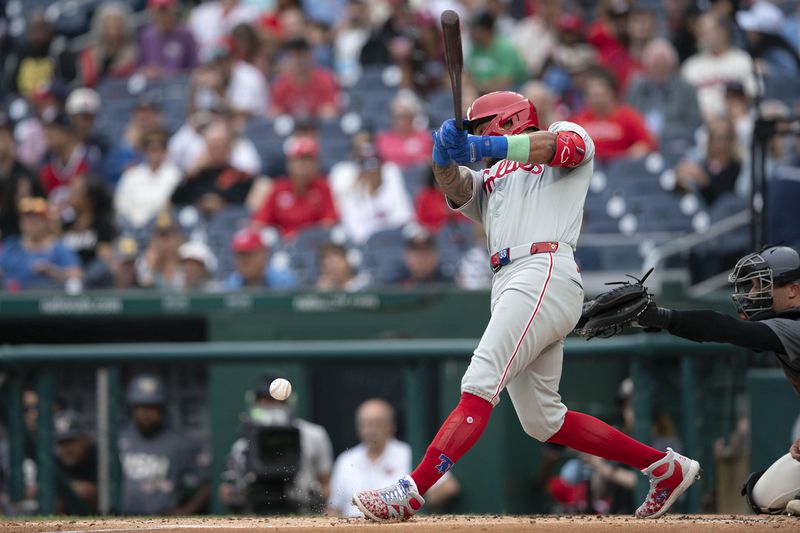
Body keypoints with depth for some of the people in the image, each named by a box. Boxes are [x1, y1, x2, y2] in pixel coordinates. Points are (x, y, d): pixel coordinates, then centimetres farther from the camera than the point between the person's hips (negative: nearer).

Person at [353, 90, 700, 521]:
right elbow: (454, 187, 9)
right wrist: (446, 157, -14)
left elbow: (561, 145, -10)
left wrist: (488, 147, -22)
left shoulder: (570, 136, 15)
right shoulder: (487, 181, 31)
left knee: (480, 385, -19)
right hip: (506, 287, 8)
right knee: (542, 421, 8)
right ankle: (665, 467, 17)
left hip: (546, 274, -8)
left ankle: (411, 492, -29)